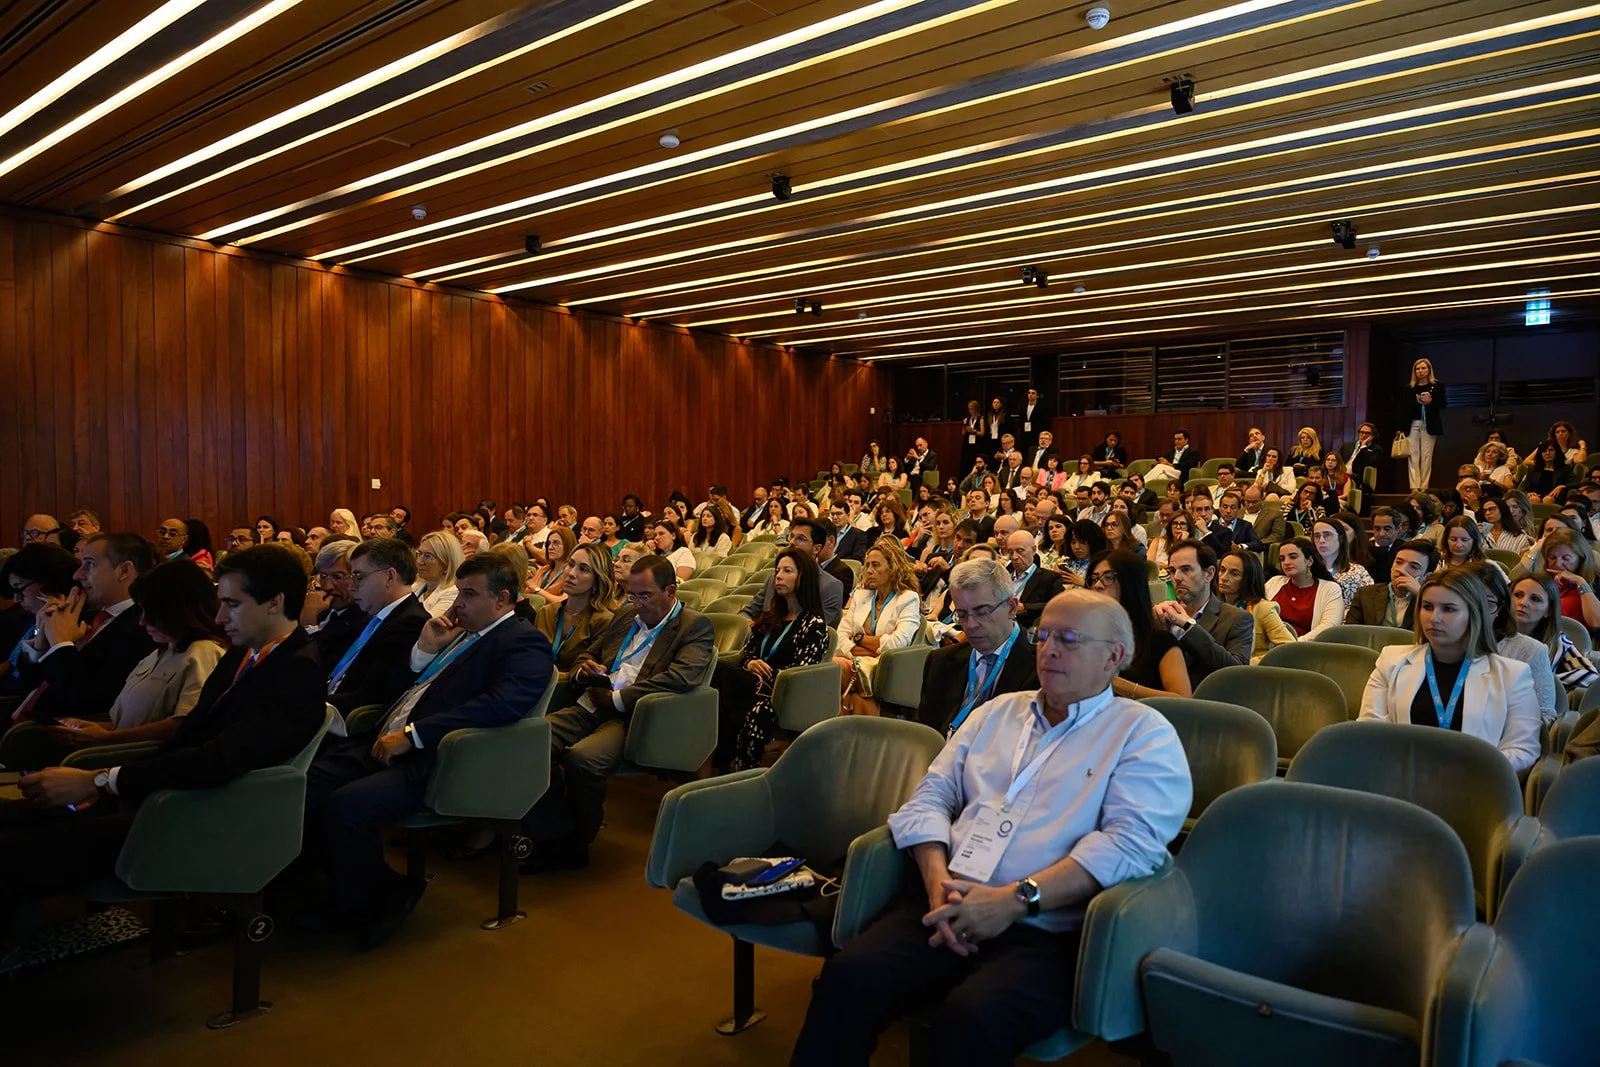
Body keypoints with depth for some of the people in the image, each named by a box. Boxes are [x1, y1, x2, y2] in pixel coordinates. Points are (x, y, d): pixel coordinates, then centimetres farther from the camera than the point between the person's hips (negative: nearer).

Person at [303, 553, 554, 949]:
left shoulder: (524, 643, -7)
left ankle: (361, 907, 2)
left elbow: (503, 704, -25)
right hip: (386, 744, 9)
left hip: (431, 762, -9)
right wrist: (425, 649, 5)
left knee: (345, 807, -26)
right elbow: (404, 683, 26)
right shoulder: (460, 632, 20)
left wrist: (412, 734, -25)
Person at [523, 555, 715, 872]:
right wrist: (584, 669, 6)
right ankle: (556, 834, -9)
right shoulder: (625, 615, 23)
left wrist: (617, 699, -16)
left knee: (581, 758, -33)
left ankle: (576, 844, -6)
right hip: (590, 707, 7)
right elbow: (587, 655, 32)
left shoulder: (696, 626, 1)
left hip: (632, 717, -6)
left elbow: (681, 678, -16)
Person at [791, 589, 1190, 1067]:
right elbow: (931, 797, 16)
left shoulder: (1144, 734, 4)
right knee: (846, 979, -22)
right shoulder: (997, 712, 21)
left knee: (970, 1020, -33)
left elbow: (1132, 842, -10)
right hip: (951, 910, 4)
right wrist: (938, 878, -5)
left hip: (1046, 932, -4)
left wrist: (1015, 899, -18)